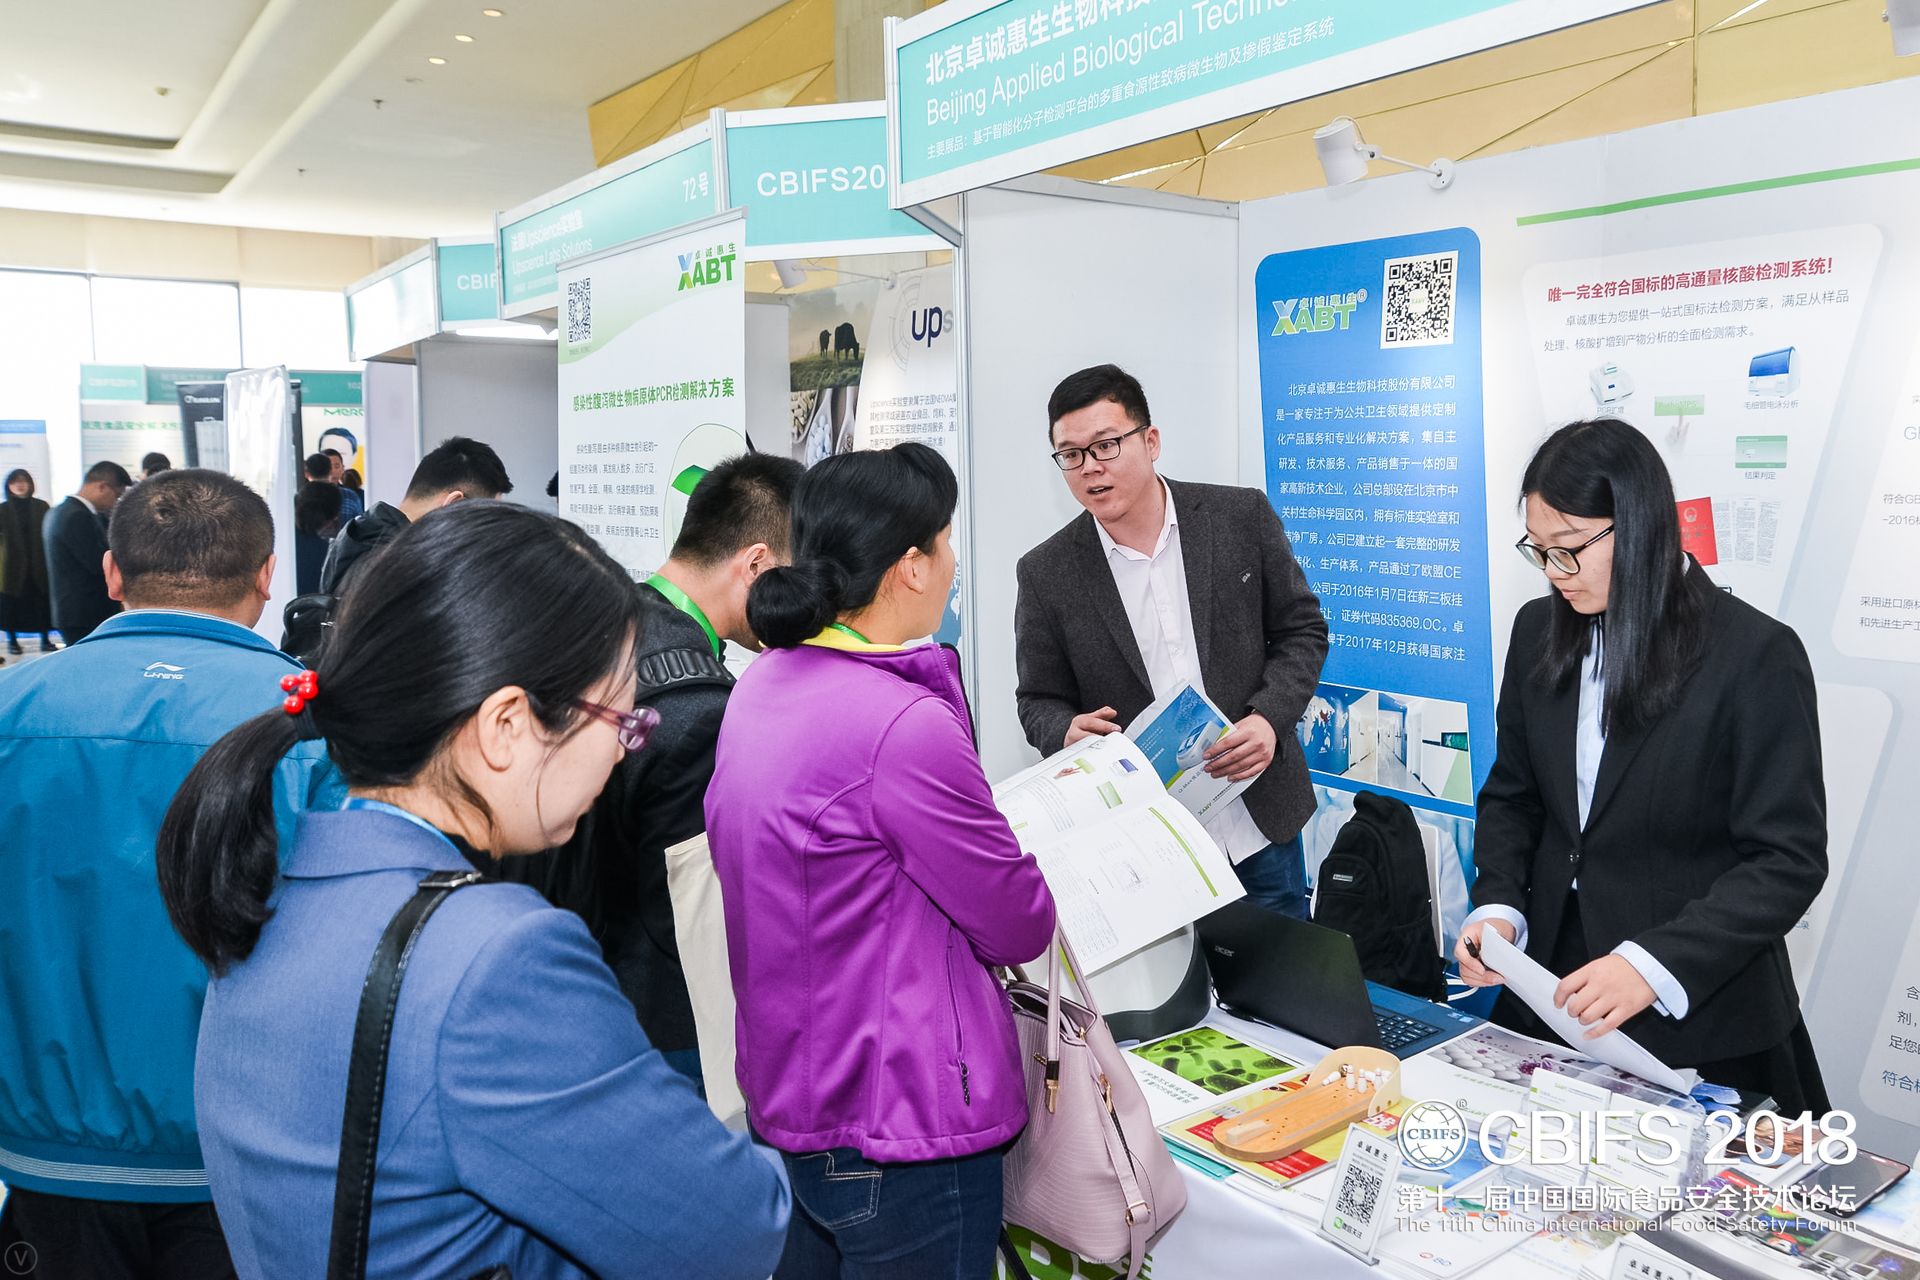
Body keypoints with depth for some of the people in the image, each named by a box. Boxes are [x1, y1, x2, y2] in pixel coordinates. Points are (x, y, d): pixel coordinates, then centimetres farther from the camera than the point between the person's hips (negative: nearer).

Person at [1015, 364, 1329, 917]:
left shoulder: (1242, 517, -4)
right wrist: (1067, 731, -20)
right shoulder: (1047, 572, -5)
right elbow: (1040, 701, 3)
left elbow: (1302, 630, 3)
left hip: (1260, 824, 2)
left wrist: (1268, 717, -14)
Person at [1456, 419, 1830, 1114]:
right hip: (1548, 993, 5)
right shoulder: (1539, 630, 1)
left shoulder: (1757, 655, -15)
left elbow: (1790, 859, -16)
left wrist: (1653, 965, -27)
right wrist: (1497, 906, -9)